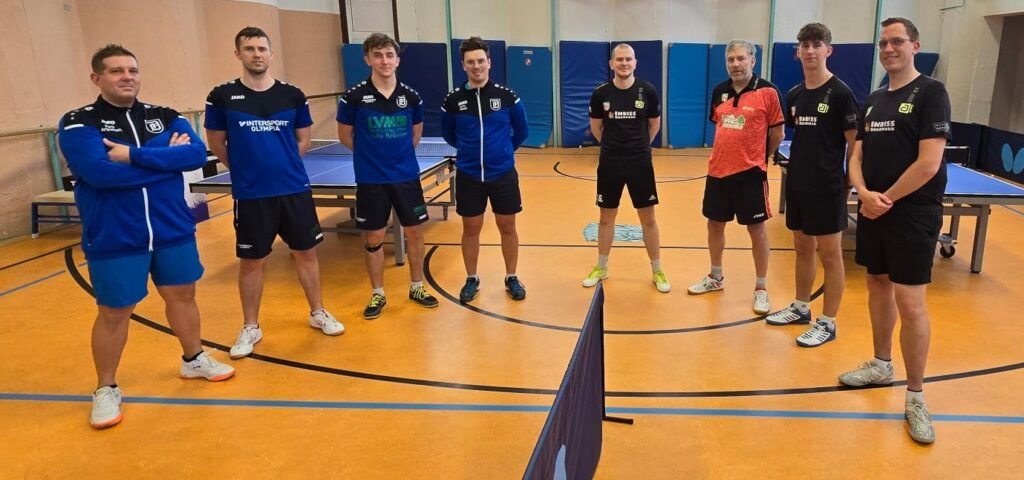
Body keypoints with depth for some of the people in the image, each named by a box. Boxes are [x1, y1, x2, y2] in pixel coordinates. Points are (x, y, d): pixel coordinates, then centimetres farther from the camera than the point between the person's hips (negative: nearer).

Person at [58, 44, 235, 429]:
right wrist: (167, 155, -17)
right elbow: (101, 172, -24)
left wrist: (135, 156, -22)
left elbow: (197, 154, -14)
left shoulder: (165, 117, 4)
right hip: (114, 239, -4)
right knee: (114, 312, 7)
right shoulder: (77, 123, -8)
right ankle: (106, 389, 25)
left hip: (174, 230, 4)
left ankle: (194, 359, 39)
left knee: (182, 296, 16)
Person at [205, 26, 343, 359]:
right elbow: (216, 145, 7)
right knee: (251, 262, 7)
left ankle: (318, 314, 29)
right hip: (251, 195, -1)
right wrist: (248, 169, 8)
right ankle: (250, 328, 23)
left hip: (295, 189, 2)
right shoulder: (222, 96, -3)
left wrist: (282, 163, 6)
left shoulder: (293, 95, 2)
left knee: (306, 253, 11)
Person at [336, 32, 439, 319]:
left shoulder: (411, 96, -1)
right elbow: (345, 136, 3)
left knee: (415, 233, 9)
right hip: (371, 180, -2)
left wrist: (398, 155, 8)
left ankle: (417, 287, 27)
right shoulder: (354, 97, -8)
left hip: (407, 177, 2)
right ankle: (377, 295, 22)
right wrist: (372, 155, 7)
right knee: (374, 238, 6)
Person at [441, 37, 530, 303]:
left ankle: (511, 278, 25)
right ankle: (471, 279, 26)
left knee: (507, 228, 9)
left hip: (503, 174, 0)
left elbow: (522, 131, 8)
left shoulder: (507, 96, -5)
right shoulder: (452, 100, -4)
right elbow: (449, 135, 12)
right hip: (468, 176, 0)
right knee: (471, 229, 9)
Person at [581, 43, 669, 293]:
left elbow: (655, 125, 9)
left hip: (640, 162, 0)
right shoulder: (600, 93, -5)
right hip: (610, 162, 1)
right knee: (607, 217, 11)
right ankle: (601, 268, 26)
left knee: (648, 218, 5)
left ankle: (657, 271, 18)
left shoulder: (648, 91, -6)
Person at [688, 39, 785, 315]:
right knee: (715, 224, 14)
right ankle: (716, 278, 32)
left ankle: (761, 289, 16)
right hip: (718, 170, 5)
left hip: (750, 173, -5)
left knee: (757, 229, 3)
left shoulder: (767, 91, -9)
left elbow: (777, 133, -3)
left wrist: (756, 156, 6)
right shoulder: (719, 91, 6)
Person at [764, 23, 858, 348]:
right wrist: (795, 169, 10)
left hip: (828, 188, -7)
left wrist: (848, 185, -12)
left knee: (830, 255, 2)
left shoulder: (841, 93, -11)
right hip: (797, 184, 7)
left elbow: (855, 144, -10)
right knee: (802, 249, 17)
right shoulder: (794, 95, 8)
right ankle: (801, 308, 31)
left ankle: (827, 324, 12)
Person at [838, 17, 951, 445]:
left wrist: (886, 199, -11)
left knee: (910, 305, -6)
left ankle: (915, 397, 7)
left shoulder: (931, 93, -9)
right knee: (878, 289, 16)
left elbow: (928, 164, -17)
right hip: (873, 212, 7)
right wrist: (864, 194, -11)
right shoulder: (873, 100, 12)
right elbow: (856, 157, 8)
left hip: (913, 215, -7)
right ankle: (881, 365, 34)